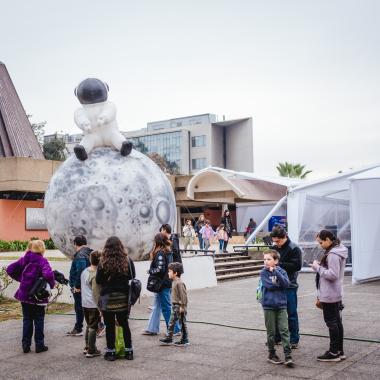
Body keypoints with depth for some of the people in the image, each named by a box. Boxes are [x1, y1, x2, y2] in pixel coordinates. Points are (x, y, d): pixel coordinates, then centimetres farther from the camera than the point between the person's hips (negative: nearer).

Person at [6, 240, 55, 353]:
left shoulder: (23, 259, 3)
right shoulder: (42, 261, -14)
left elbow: (10, 269, 6)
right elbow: (48, 274, -30)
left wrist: (19, 278, 10)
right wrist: (52, 284, -13)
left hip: (24, 295, 5)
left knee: (27, 320, 15)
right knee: (38, 321, 9)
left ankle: (26, 345, 18)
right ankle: (39, 345, 14)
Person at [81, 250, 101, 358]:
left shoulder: (84, 271, 7)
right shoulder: (96, 275, -18)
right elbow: (96, 292, -18)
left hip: (85, 303, 8)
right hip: (93, 305, -8)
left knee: (89, 325, 19)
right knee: (93, 327, 1)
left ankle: (87, 347, 27)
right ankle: (91, 351, 6)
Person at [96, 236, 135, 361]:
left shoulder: (103, 262, -12)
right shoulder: (127, 260, -6)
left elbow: (98, 280, -5)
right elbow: (132, 277, 4)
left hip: (107, 297, -2)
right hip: (123, 297, 3)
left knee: (110, 325, 8)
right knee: (124, 324, 14)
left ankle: (111, 352, 14)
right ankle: (128, 351, 20)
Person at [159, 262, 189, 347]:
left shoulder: (179, 283, -20)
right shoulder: (174, 282, 10)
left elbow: (183, 295, -22)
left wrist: (182, 306, -21)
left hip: (179, 307, -10)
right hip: (174, 306, 10)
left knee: (182, 323, 1)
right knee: (171, 323, 13)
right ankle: (168, 338, 19)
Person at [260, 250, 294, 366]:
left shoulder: (281, 271, 1)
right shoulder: (263, 273, -2)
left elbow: (286, 284, -15)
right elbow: (269, 285, -16)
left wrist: (275, 272, -20)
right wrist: (280, 284, -5)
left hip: (281, 305, 1)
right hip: (268, 305, -1)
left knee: (284, 330, -5)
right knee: (271, 332, 7)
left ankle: (288, 355, -2)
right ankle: (272, 355, 20)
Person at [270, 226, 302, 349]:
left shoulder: (294, 249, -9)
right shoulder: (274, 248, 7)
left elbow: (297, 265, -17)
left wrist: (279, 264, -19)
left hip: (289, 285, -5)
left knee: (291, 313, 3)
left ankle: (294, 340, 13)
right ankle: (276, 337, 25)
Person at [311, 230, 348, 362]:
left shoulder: (333, 254, -20)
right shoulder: (336, 251, 11)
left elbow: (333, 274, -25)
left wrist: (318, 268, -16)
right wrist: (319, 266, 4)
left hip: (329, 295, -10)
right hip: (335, 294, 10)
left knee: (331, 322, -2)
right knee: (337, 321, 14)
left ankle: (334, 352, 6)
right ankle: (339, 351, 22)